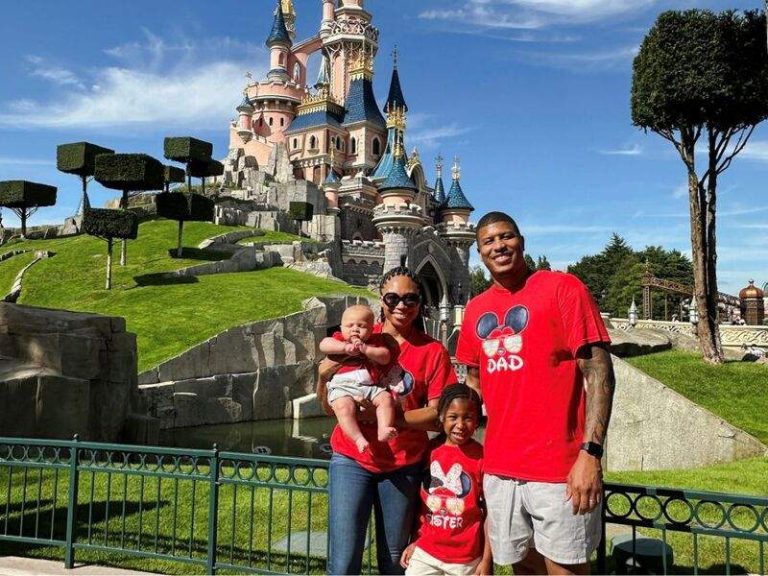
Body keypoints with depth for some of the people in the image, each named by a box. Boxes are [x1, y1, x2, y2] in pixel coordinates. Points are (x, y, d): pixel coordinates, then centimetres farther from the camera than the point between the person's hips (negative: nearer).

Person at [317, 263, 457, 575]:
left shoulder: (433, 351, -1)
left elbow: (436, 417, -6)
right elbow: (330, 409, 4)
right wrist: (324, 376, -16)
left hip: (403, 465, 0)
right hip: (351, 460, 0)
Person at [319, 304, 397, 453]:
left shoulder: (374, 341, 20)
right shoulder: (339, 339, 14)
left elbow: (385, 357, 4)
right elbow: (323, 345, -5)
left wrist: (365, 349, -8)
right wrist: (345, 347, -16)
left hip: (370, 387, 3)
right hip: (342, 387, -3)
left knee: (386, 398, -19)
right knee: (344, 405, -31)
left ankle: (383, 430, -24)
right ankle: (358, 438, -33)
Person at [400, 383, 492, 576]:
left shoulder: (482, 457, -10)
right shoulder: (430, 450, 0)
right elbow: (419, 500, 9)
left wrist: (487, 560, -7)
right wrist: (413, 541, 9)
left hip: (467, 559, -3)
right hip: (425, 552, 3)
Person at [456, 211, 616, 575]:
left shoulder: (562, 288, -6)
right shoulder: (476, 309, 10)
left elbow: (598, 371, -11)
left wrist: (590, 452, -18)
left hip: (559, 470, -5)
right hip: (498, 469, 5)